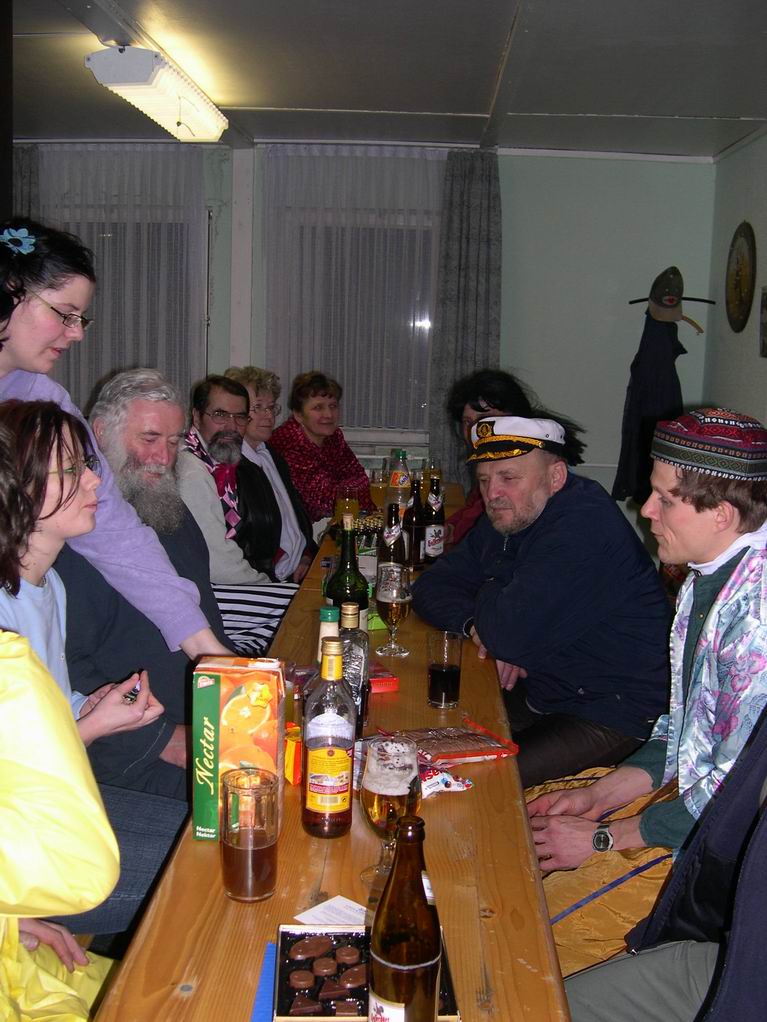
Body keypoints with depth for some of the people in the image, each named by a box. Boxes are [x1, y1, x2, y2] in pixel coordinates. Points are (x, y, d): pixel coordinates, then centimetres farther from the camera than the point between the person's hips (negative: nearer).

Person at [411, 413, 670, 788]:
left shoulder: (586, 526, -25)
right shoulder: (506, 520, 6)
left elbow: (511, 638, -30)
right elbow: (431, 587, 9)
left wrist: (488, 591, -7)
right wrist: (478, 626, -12)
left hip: (614, 717, -9)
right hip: (542, 693, 9)